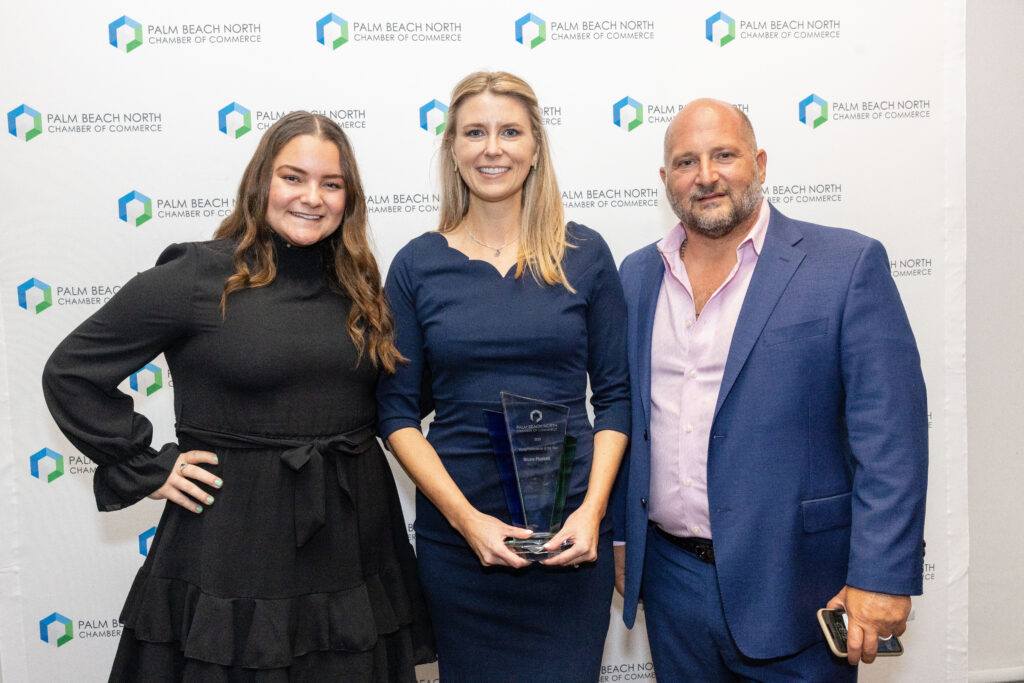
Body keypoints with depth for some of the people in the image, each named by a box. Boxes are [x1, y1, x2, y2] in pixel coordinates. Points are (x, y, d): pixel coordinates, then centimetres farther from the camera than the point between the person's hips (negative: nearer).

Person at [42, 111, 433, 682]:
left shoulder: (358, 287, 7)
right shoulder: (194, 277, -8)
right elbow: (70, 373, -6)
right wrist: (147, 471, -7)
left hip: (357, 533, 5)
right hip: (233, 543, -4)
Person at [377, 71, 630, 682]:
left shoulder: (584, 254, 1)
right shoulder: (417, 265, 1)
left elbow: (615, 395, 3)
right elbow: (398, 411, 1)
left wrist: (593, 509, -9)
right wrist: (464, 516, -10)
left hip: (570, 534, 0)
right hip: (455, 533, 0)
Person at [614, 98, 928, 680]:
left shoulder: (848, 263, -8)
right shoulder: (638, 275, 7)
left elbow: (891, 433, -12)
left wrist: (881, 575, -16)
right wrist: (619, 535, 13)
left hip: (791, 586, -4)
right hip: (670, 577, 4)